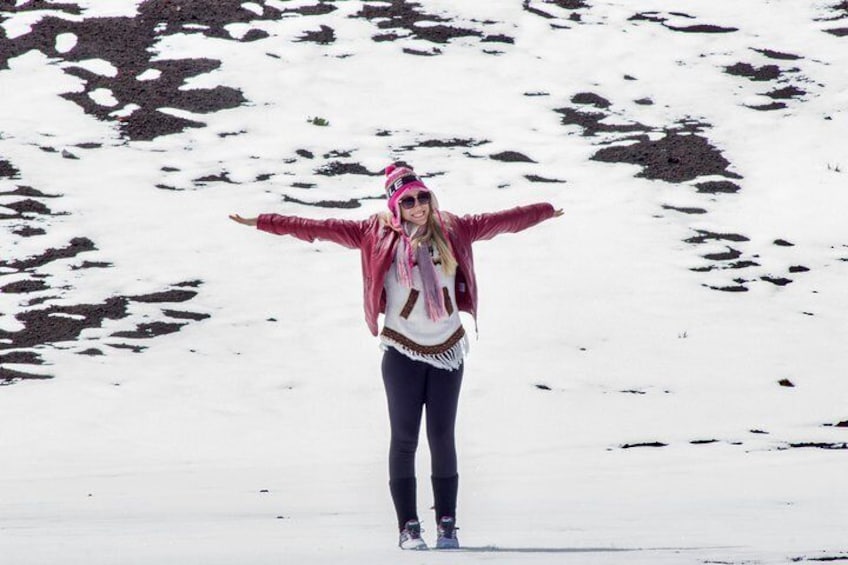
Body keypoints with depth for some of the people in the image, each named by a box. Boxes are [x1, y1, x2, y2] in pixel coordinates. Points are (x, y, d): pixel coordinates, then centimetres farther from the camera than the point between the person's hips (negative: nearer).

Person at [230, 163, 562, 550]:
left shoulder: (452, 230, 3)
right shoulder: (377, 234, -4)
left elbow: (502, 221, 13)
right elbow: (320, 228, -7)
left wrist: (547, 211, 20)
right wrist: (263, 223, -11)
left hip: (448, 351, 2)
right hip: (402, 353, -2)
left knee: (442, 438, 5)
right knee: (404, 438, 1)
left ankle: (447, 525, 10)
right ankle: (408, 526, 6)